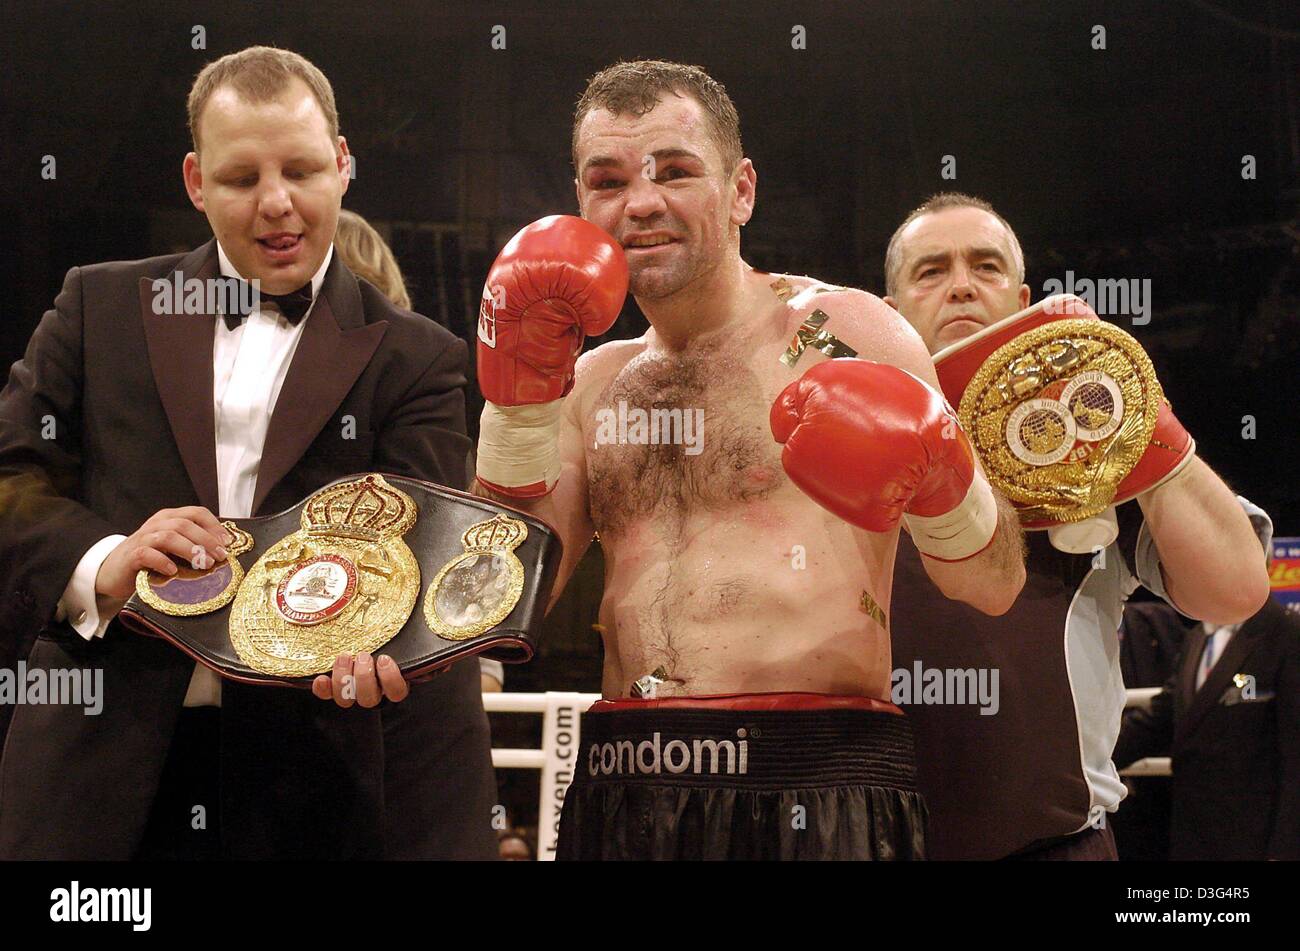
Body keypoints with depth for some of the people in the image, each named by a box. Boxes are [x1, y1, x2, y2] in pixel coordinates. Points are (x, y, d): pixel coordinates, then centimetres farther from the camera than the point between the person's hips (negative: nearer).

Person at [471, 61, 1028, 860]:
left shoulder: (844, 330, 1)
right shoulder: (593, 384, 14)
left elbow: (995, 586, -2)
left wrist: (939, 480, -22)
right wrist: (520, 390, -1)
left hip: (812, 792, -4)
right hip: (622, 794, 4)